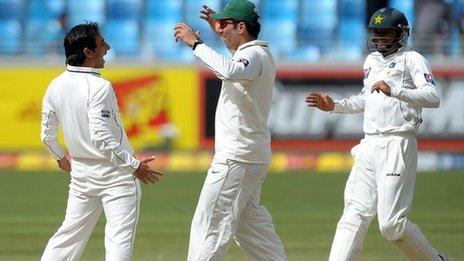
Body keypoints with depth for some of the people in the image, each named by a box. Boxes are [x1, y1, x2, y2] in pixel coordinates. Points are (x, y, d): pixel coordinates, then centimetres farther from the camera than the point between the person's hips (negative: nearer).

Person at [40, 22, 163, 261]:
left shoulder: (56, 87, 3)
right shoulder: (99, 87, -20)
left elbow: (47, 135, 12)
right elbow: (101, 138, -25)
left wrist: (61, 158, 31)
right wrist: (134, 165, -17)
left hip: (80, 172, 7)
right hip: (115, 174, -7)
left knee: (70, 233, 16)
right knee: (119, 238, -6)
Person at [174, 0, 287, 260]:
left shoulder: (254, 55, -16)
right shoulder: (262, 54, 15)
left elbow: (230, 71, -40)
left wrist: (195, 43, -33)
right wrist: (217, 28, 31)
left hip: (236, 158, -11)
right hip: (255, 156, 11)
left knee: (210, 224, -11)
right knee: (250, 219, 19)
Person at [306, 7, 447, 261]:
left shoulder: (411, 59, -6)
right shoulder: (372, 60, 19)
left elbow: (433, 97, -20)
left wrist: (394, 91, -32)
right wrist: (335, 106, 19)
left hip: (397, 145, -8)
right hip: (369, 146, 8)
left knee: (392, 223, -10)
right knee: (355, 214, 0)